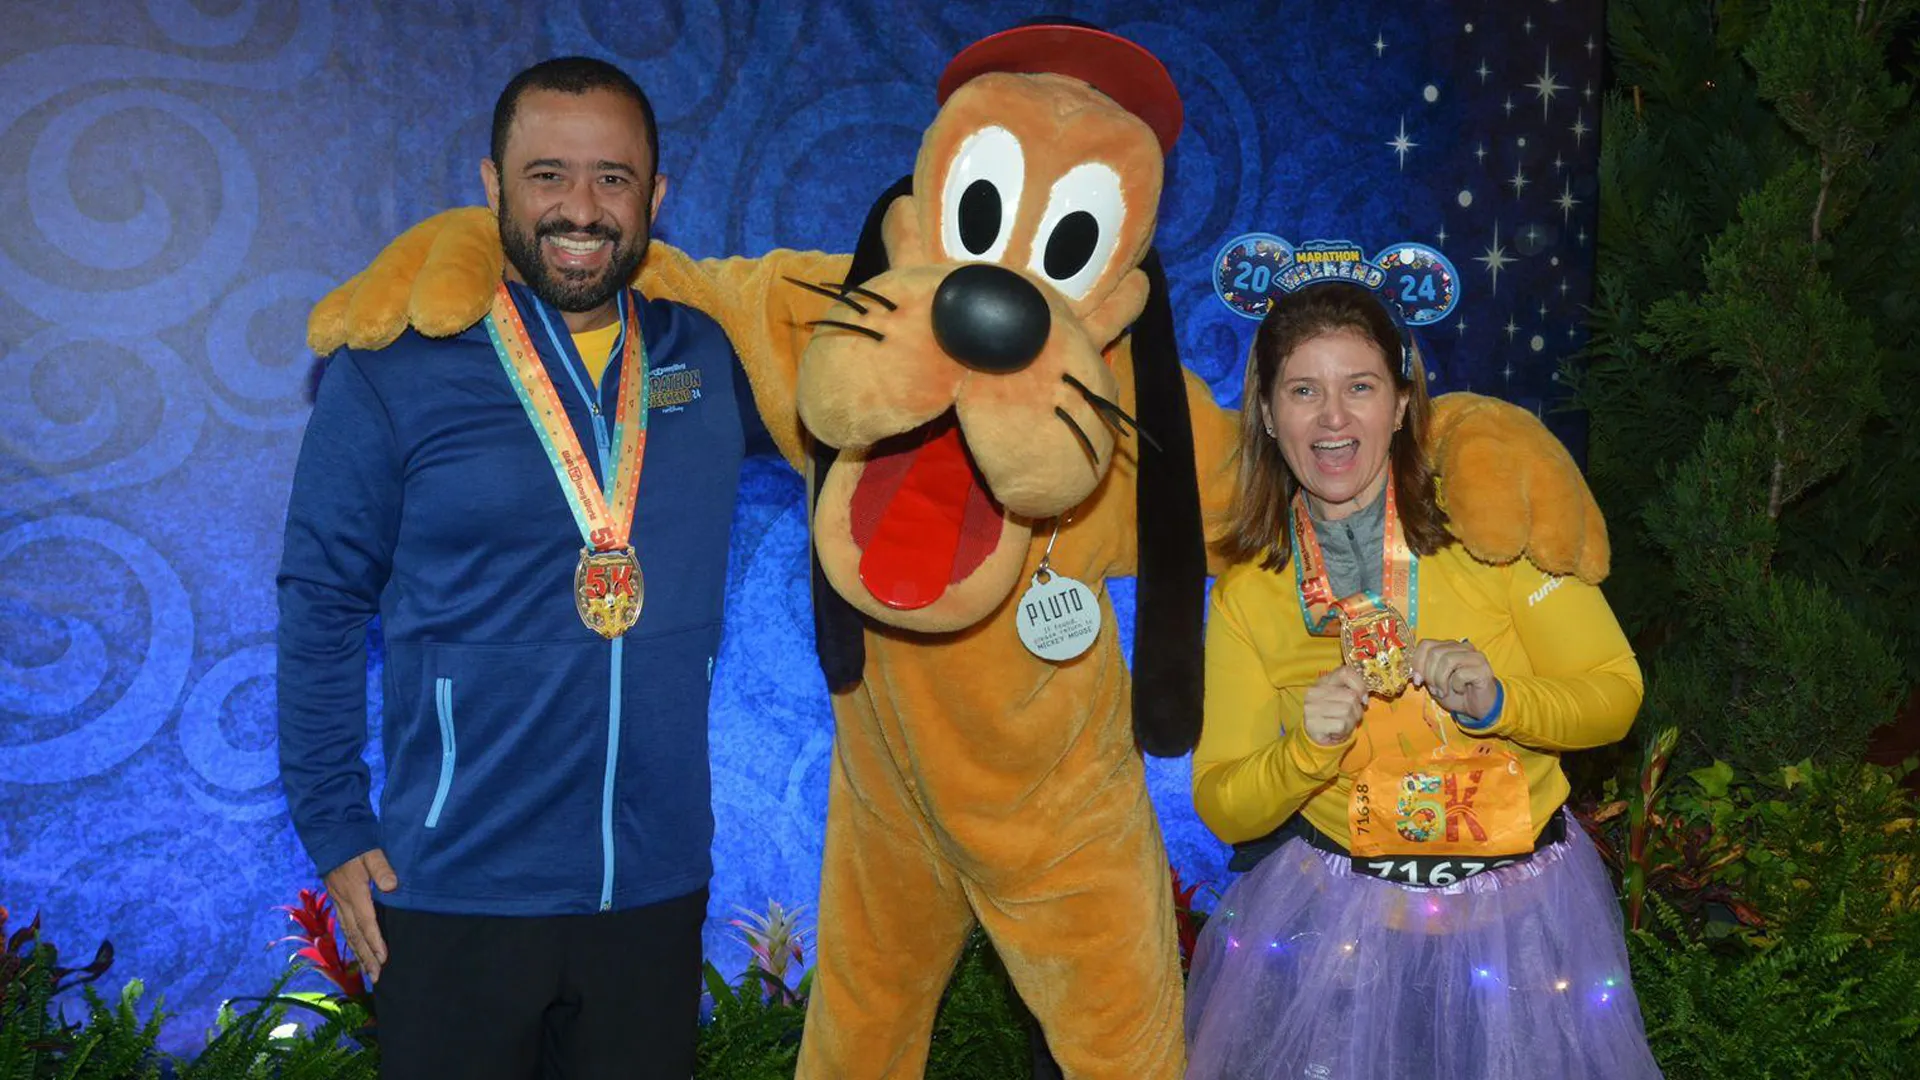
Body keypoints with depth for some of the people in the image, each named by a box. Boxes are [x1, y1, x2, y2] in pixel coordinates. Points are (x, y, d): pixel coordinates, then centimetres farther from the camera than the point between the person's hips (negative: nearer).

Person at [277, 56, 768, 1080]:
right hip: (458, 895, -3)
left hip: (659, 884, 3)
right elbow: (323, 606, -2)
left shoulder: (711, 359, 2)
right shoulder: (393, 372, -7)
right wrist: (336, 832, -5)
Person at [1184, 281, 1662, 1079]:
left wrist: (1496, 703, -24)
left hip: (1515, 909, 0)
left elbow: (1615, 692, -6)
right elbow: (1222, 809, -4)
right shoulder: (1246, 593, -4)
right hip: (1337, 914, 1)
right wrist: (1307, 748, -23)